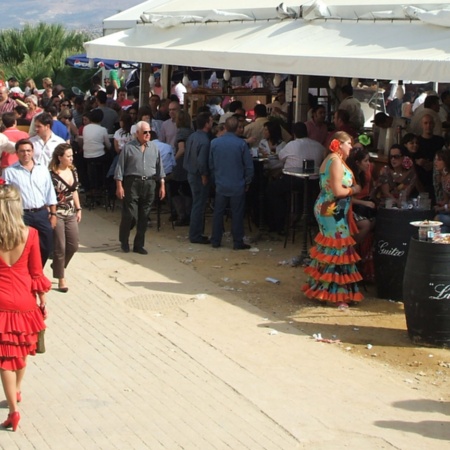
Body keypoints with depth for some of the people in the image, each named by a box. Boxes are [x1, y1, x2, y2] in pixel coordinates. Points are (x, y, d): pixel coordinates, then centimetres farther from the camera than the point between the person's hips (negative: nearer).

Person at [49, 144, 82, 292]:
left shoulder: (73, 171, 4)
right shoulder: (51, 174, -18)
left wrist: (78, 209, 14)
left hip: (70, 213, 7)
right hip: (57, 214, -7)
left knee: (73, 246, 11)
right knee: (60, 248, 0)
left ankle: (58, 266, 36)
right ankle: (61, 279, 13)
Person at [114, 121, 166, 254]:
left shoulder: (153, 147, 9)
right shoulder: (128, 147, -2)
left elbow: (159, 167, 13)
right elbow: (120, 167, -1)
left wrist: (162, 185, 9)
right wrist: (119, 186, -7)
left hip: (149, 184, 4)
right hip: (132, 183, -4)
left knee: (144, 217, 6)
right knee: (130, 215, -5)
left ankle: (139, 245, 15)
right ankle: (124, 241, 17)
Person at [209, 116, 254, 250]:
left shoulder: (215, 143, -4)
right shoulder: (241, 144, -12)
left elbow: (211, 164, 6)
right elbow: (249, 165, -6)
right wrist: (247, 182, 7)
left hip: (221, 185, 2)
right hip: (237, 186, -2)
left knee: (218, 212, 11)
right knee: (237, 214, 4)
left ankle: (215, 241, 16)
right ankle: (238, 242, 9)